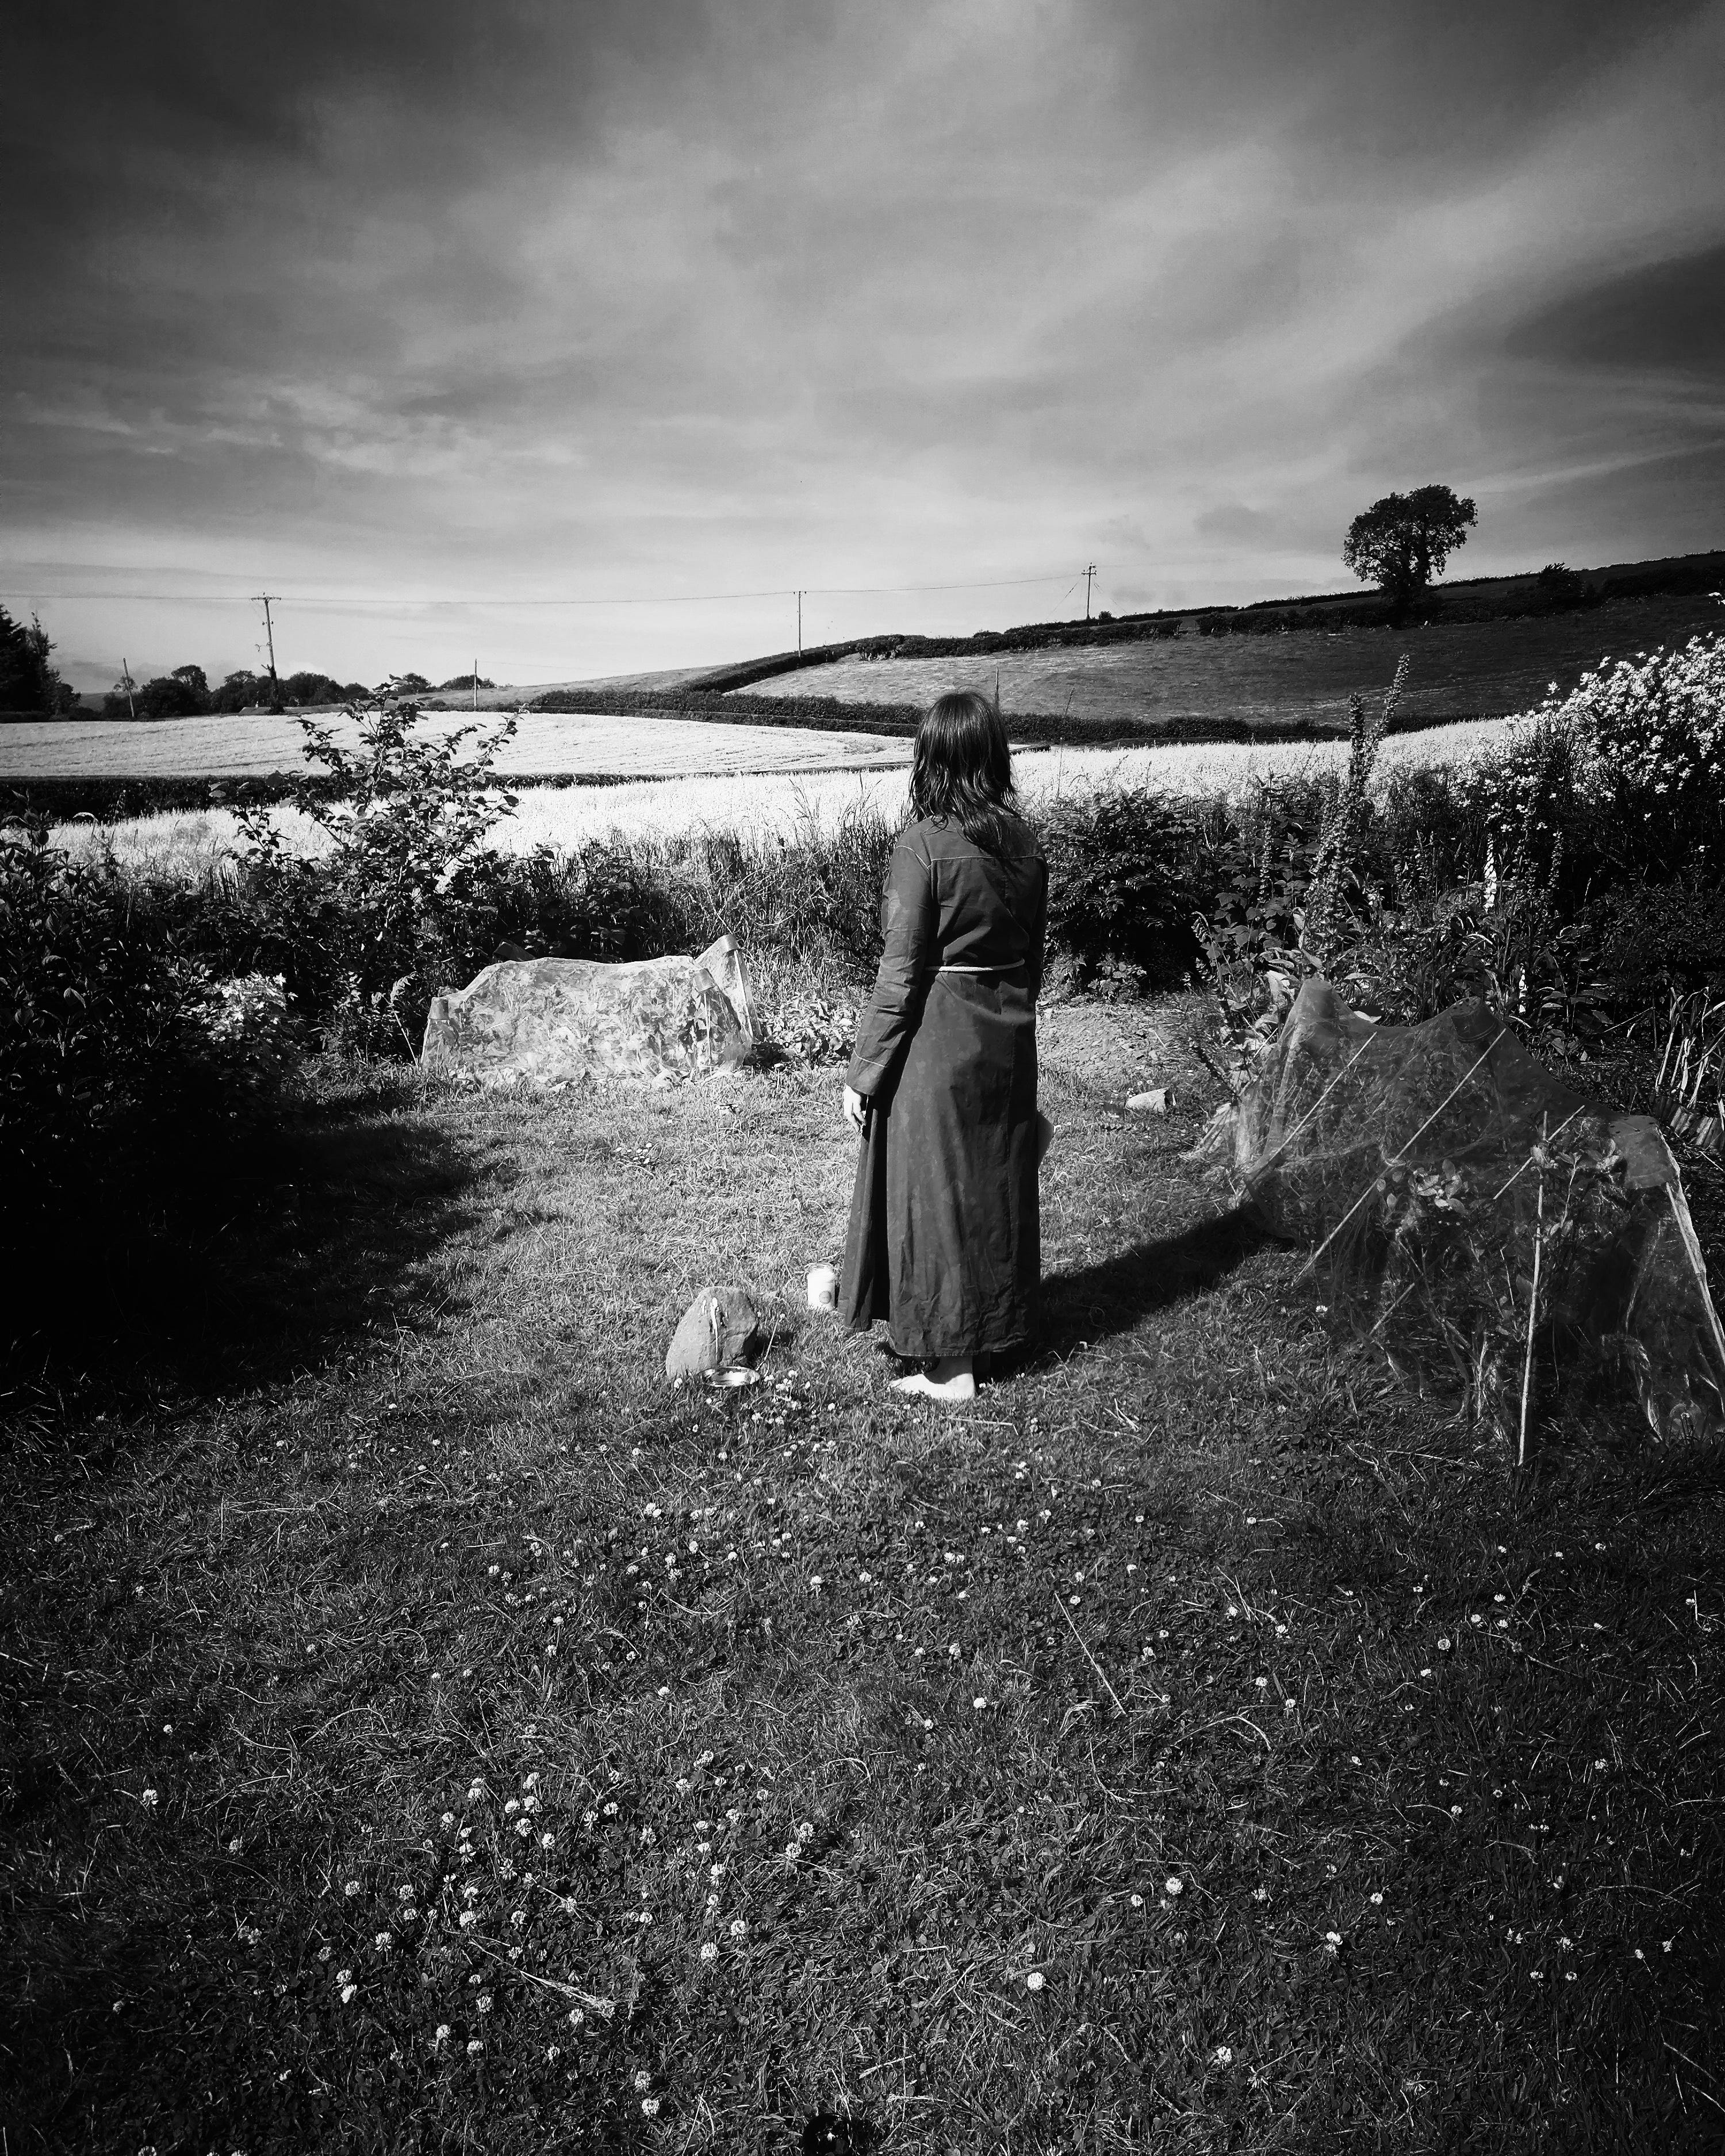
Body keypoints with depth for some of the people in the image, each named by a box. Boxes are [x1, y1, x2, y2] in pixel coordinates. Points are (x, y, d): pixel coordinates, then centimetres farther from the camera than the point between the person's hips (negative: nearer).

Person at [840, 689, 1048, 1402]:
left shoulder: (924, 843, -16)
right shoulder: (1022, 839, 2)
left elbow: (900, 972, -16)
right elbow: (1034, 954, 10)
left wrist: (863, 1072, -9)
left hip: (936, 1038, -6)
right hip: (1008, 1039, 6)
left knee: (935, 1191, 5)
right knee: (997, 1181, 18)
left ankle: (948, 1366, 16)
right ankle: (995, 1327, 34)